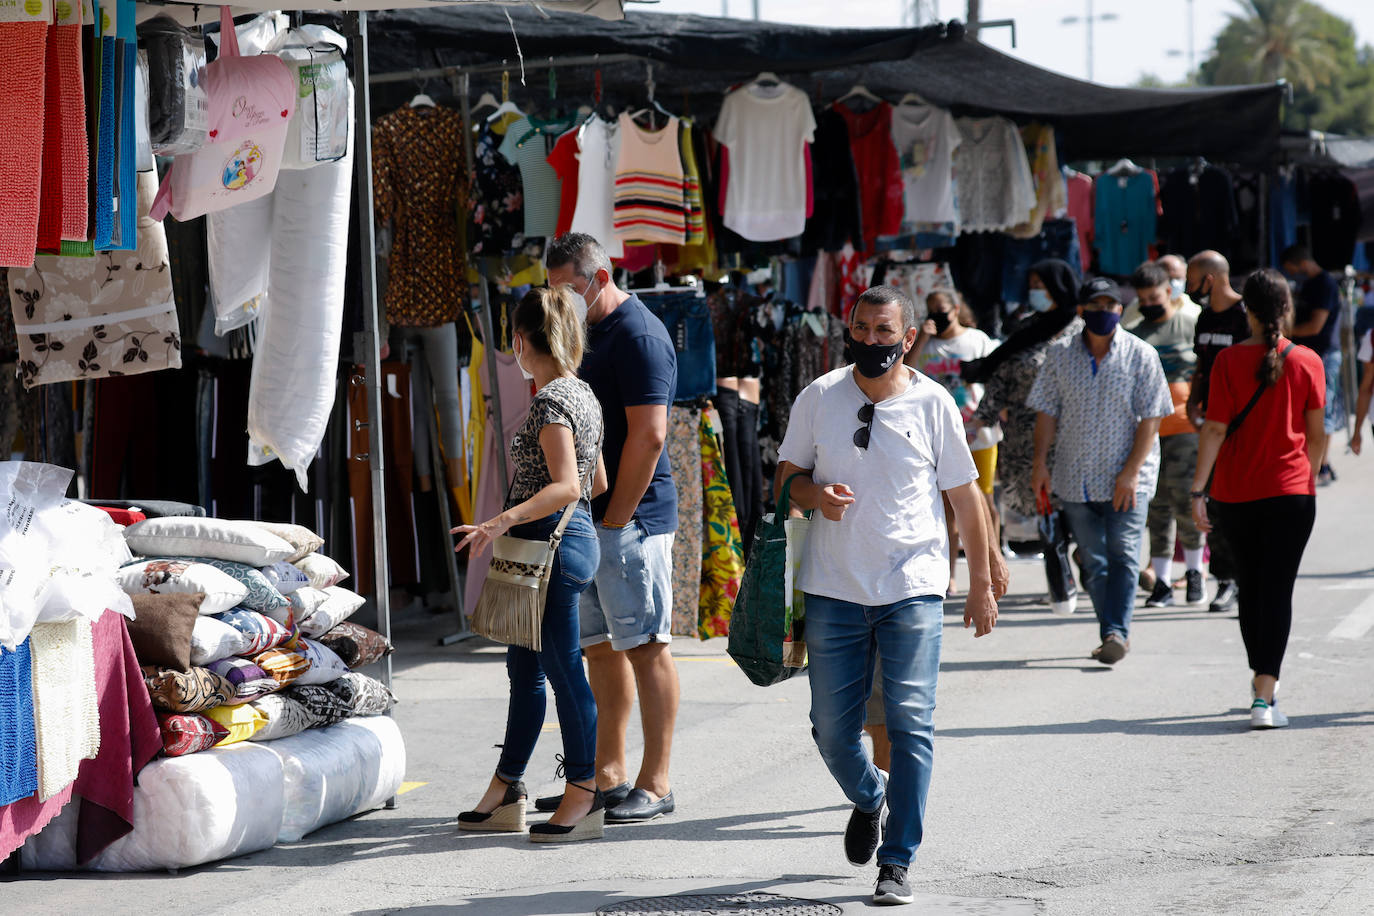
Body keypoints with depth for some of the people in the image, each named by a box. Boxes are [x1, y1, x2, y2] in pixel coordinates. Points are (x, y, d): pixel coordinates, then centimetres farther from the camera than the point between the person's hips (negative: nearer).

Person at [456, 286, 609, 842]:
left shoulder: (551, 400, -16)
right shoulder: (582, 394, 13)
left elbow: (566, 486, -25)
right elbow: (597, 483, 19)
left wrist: (504, 520, -33)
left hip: (552, 541, -10)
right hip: (574, 534, 10)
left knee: (564, 669, -4)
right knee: (525, 667, 15)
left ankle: (585, 797, 2)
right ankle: (505, 795, 21)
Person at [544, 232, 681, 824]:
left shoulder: (638, 335, -14)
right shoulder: (591, 332, 17)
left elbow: (649, 436, -20)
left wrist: (616, 518, -17)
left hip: (632, 518, -10)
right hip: (589, 517, 10)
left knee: (645, 645, -6)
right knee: (601, 644, 12)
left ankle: (655, 785, -4)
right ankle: (608, 775, 19)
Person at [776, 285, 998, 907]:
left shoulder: (933, 404, 0)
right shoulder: (819, 397, 4)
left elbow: (965, 495, 6)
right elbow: (789, 475, 12)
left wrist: (981, 585, 6)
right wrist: (814, 495, -12)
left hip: (913, 589, -2)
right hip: (834, 590, 2)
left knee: (910, 724, -8)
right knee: (832, 729, 6)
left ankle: (897, 863, -3)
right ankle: (868, 799, 38)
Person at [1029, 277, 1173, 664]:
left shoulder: (1141, 356, -3)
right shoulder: (1060, 357, 5)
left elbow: (1150, 419, -6)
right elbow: (1047, 413, 9)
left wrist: (1131, 472, -13)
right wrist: (1041, 463, -1)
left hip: (1127, 480, -3)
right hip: (1075, 477, 3)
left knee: (1123, 554, -12)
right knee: (1093, 561, 6)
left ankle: (1116, 631, -13)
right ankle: (1114, 635, 13)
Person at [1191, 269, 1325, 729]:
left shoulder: (1229, 361, -6)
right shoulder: (1307, 362, -3)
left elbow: (1215, 429, -9)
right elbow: (1316, 433, 1)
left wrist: (1198, 489, -6)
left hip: (1235, 493, 1)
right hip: (1291, 492, -1)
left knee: (1250, 589, 17)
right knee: (1278, 591, -1)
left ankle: (1261, 680, 30)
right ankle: (1264, 697, -12)